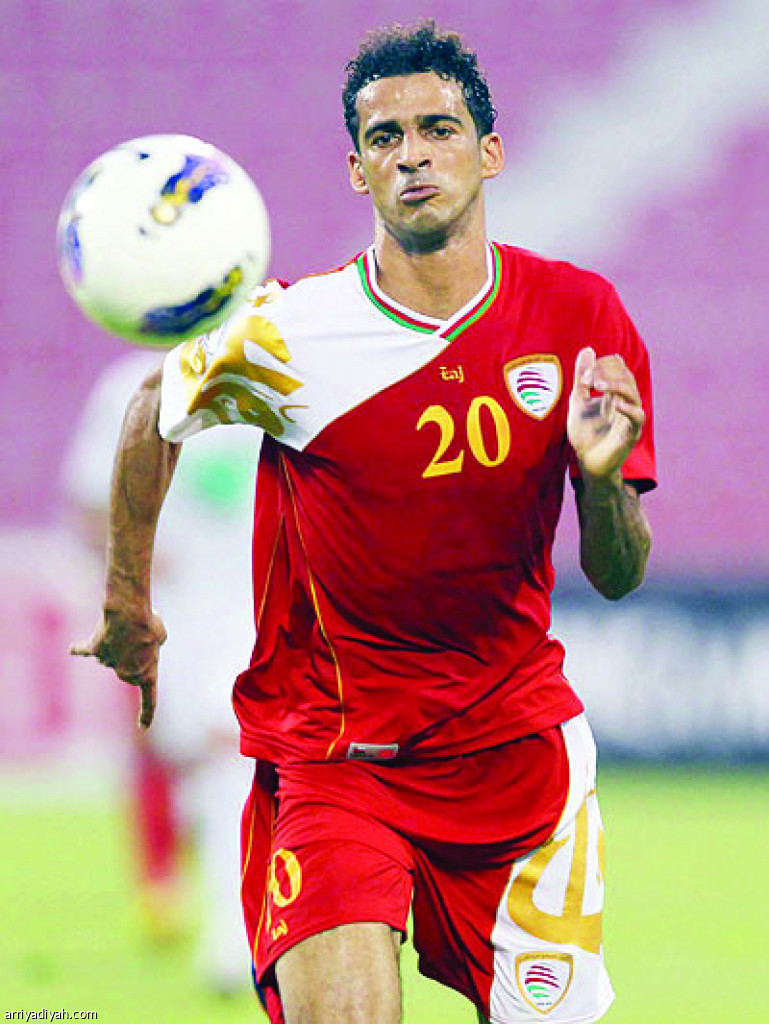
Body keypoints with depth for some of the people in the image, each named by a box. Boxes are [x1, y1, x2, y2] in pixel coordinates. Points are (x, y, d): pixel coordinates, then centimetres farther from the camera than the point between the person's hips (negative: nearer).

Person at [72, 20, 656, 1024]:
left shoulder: (579, 315, -5)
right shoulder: (291, 335, -13)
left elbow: (620, 577, 0)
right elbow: (154, 413, 9)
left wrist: (603, 479, -21)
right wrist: (129, 603, 14)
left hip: (514, 738, 3)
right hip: (327, 743, -3)